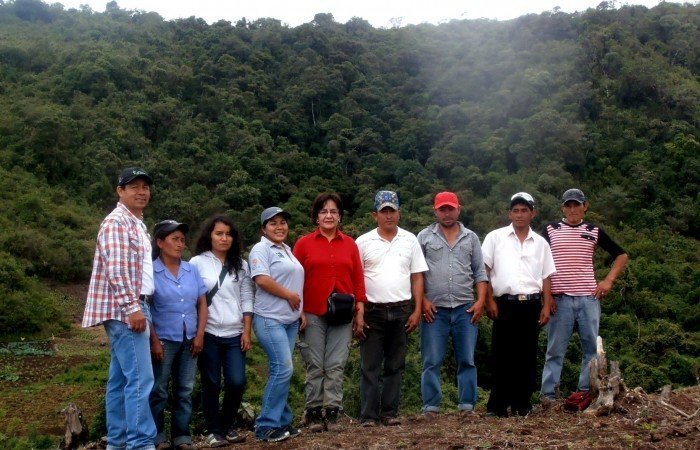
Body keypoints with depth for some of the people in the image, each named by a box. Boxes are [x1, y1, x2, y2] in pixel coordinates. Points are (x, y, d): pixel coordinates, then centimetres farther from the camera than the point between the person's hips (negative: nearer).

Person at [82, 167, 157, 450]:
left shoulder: (136, 224, 20)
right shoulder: (117, 221, -10)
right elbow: (116, 269, -19)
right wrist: (133, 307, -23)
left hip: (130, 309, 10)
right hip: (123, 309, -10)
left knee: (121, 378, 11)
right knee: (140, 378, -13)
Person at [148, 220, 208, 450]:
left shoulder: (192, 270, 7)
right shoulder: (151, 271, -5)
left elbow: (202, 303, 9)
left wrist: (199, 334, 0)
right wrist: (154, 341, -11)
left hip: (189, 340, 4)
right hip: (164, 340, -4)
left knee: (185, 391, 9)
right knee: (159, 391, 1)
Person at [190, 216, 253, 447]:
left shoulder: (241, 265, 11)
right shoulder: (197, 263, 1)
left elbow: (247, 299, 9)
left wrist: (247, 332, 2)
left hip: (234, 334, 2)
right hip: (208, 333, -2)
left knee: (237, 382, -5)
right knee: (211, 384, 3)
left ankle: (228, 425, 18)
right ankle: (214, 430, 18)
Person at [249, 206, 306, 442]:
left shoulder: (287, 250, 19)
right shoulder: (261, 249, -7)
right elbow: (262, 279, -20)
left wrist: (301, 310, 16)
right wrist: (289, 296, -13)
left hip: (290, 319, 8)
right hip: (270, 319, -8)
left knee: (281, 370, 10)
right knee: (283, 368, -14)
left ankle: (281, 421, 15)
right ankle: (266, 425, -6)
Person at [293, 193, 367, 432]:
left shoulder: (350, 244, 10)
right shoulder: (304, 244, 5)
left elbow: (358, 280, 9)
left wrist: (360, 312, 5)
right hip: (313, 315, -1)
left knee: (336, 366, 0)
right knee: (315, 366, 2)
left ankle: (332, 413, 6)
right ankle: (314, 414, 9)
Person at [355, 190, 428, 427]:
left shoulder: (410, 240, 7)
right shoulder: (364, 242, 1)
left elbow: (417, 276, 8)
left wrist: (417, 310, 0)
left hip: (401, 312, 2)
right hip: (372, 311, -2)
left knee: (395, 365, 8)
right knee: (370, 367, 0)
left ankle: (390, 412, 17)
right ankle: (369, 415, 6)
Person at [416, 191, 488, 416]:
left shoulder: (471, 237, 13)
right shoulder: (425, 237, 7)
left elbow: (480, 272, 12)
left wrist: (481, 300, 0)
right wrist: (423, 300, -6)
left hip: (465, 308, 2)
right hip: (434, 309, -2)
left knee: (467, 361, 4)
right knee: (432, 362, 0)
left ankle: (467, 406, 11)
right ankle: (431, 407, 6)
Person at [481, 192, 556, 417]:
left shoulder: (540, 243, 13)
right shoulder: (495, 237, 4)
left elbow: (546, 277, 13)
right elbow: (484, 271, 0)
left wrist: (546, 306, 4)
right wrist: (489, 301, -7)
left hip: (532, 305, 3)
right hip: (505, 303, -3)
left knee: (527, 356, 5)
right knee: (502, 356, -2)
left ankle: (522, 404, 14)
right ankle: (497, 406, 4)